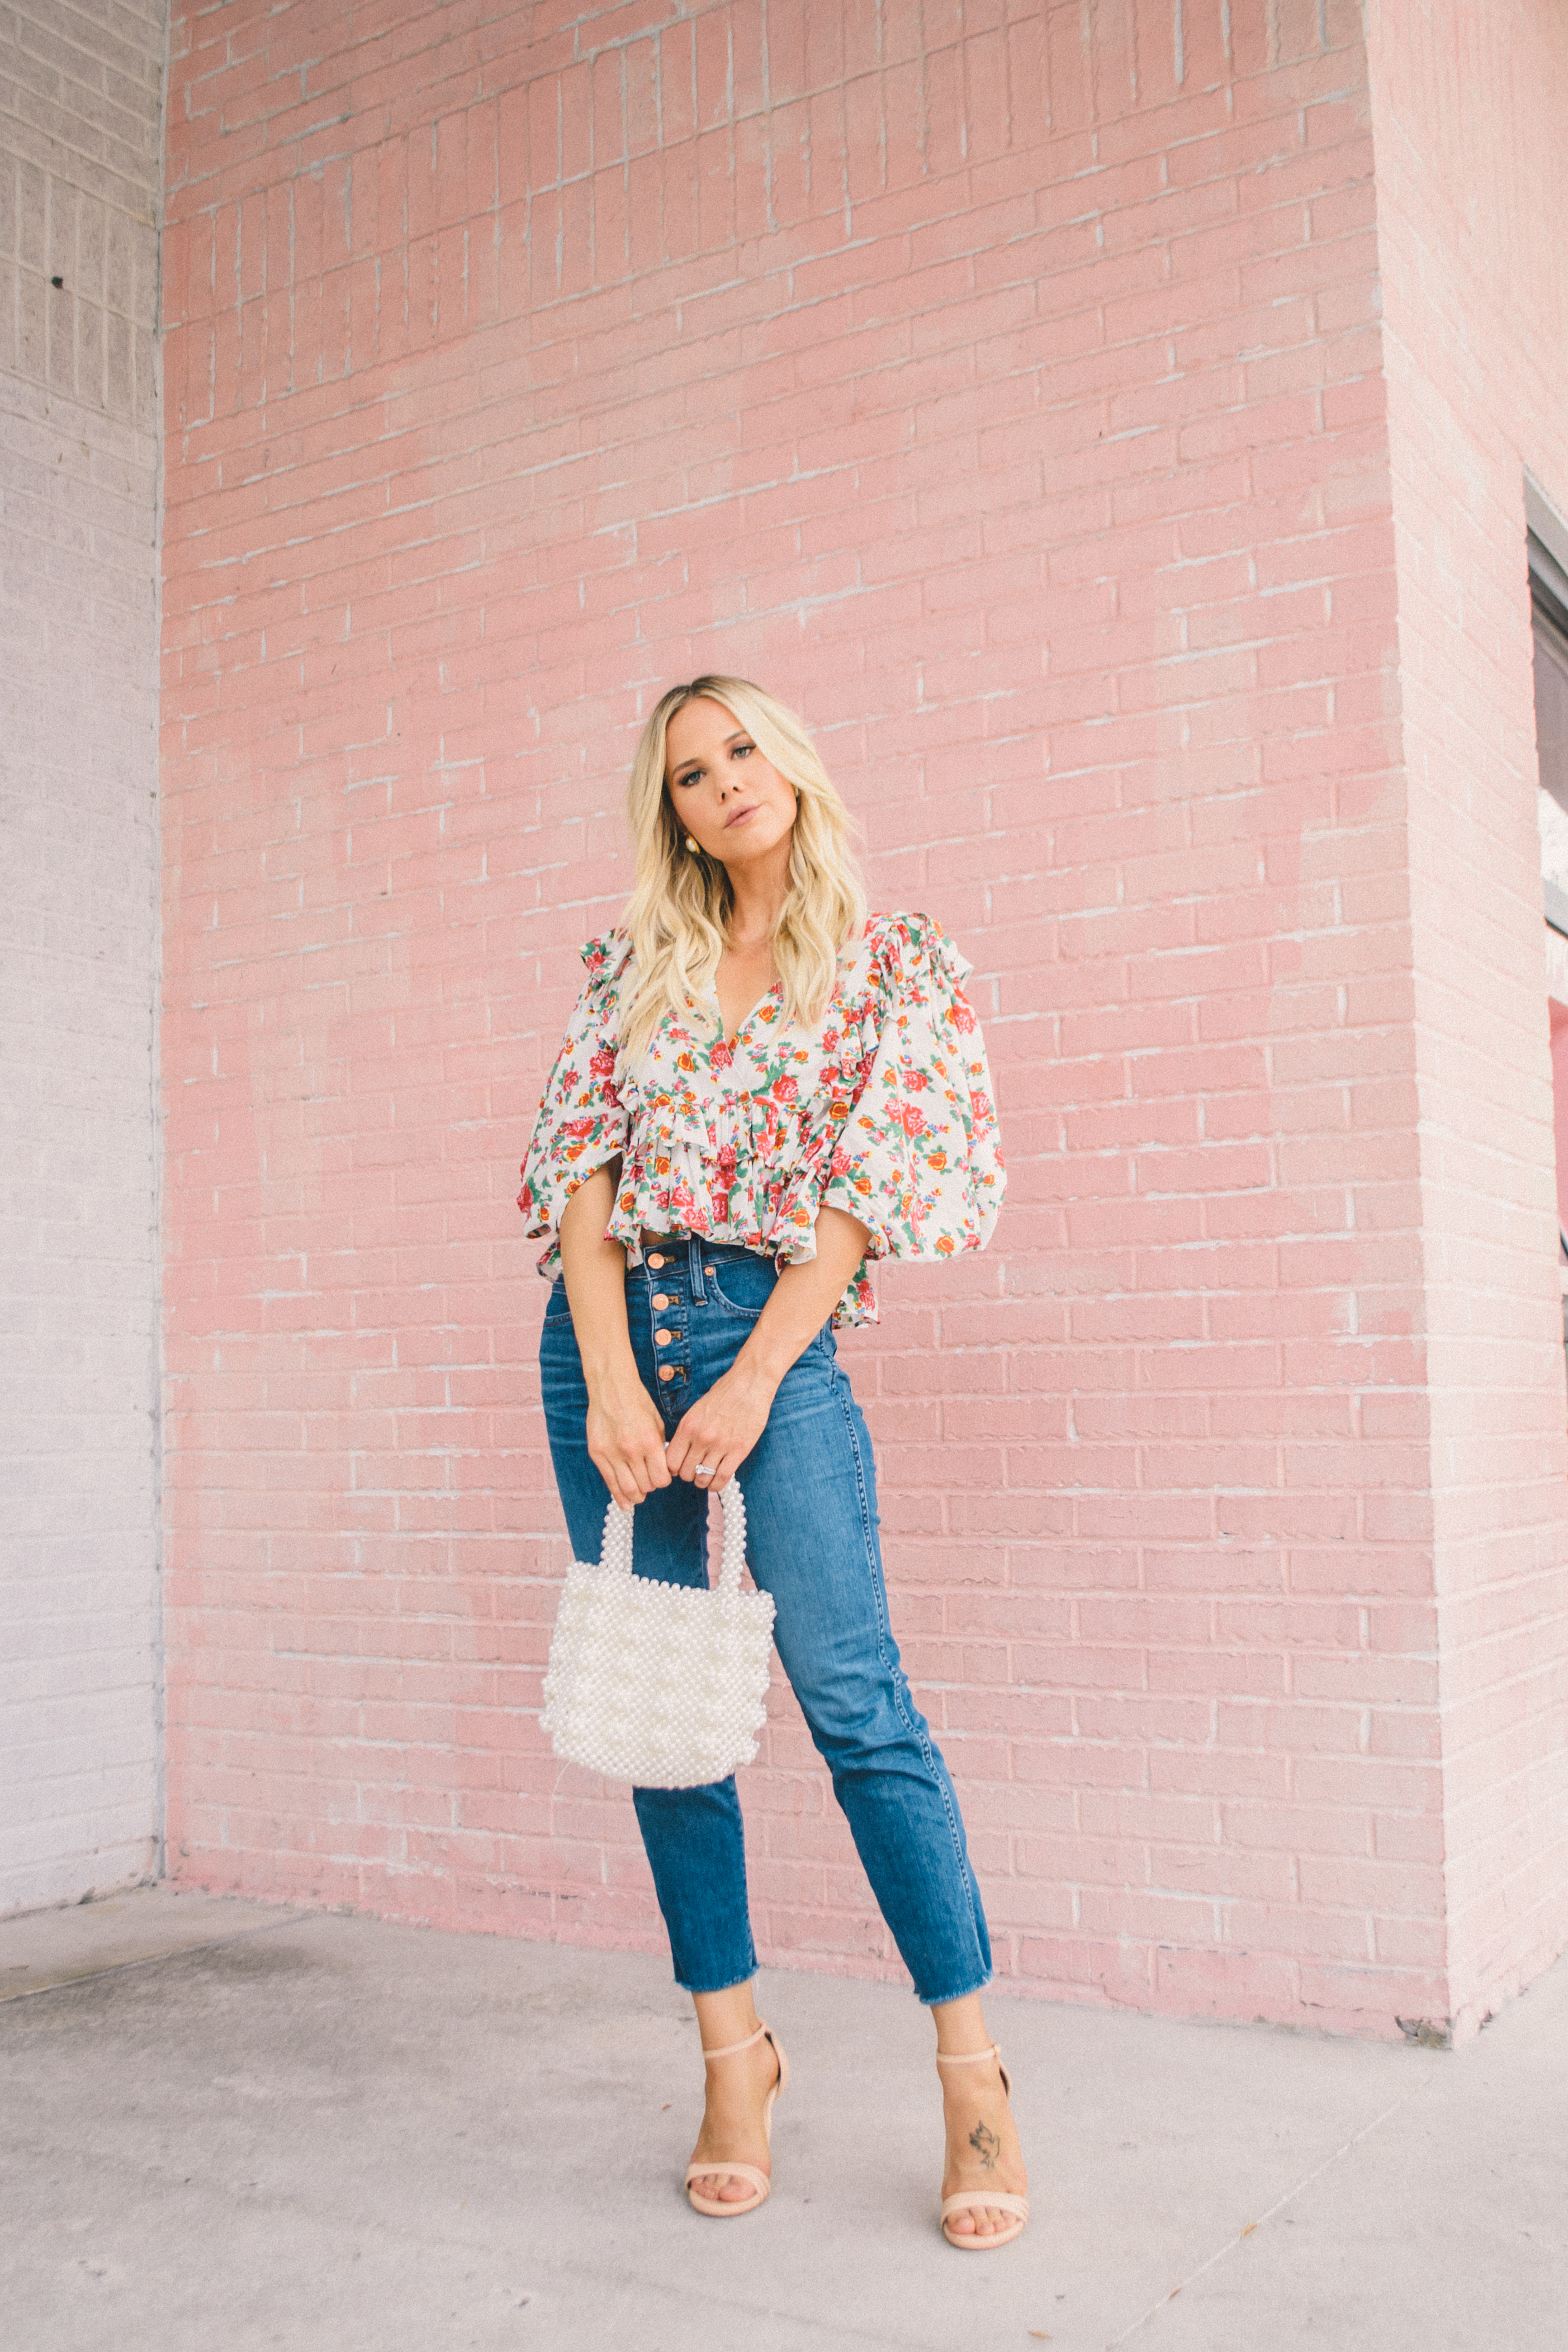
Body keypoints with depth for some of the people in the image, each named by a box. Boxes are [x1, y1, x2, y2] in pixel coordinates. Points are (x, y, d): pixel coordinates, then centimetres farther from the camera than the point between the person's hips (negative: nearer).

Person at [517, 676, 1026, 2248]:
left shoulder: (898, 966, 5)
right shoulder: (635, 964, 13)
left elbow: (865, 1187, -4)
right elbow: (583, 1164, 5)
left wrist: (750, 1385, -13)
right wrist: (611, 1380, -8)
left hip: (770, 1330, -4)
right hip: (606, 1324, 4)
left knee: (854, 1699, -10)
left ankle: (972, 2074, 2)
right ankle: (732, 2048, 19)